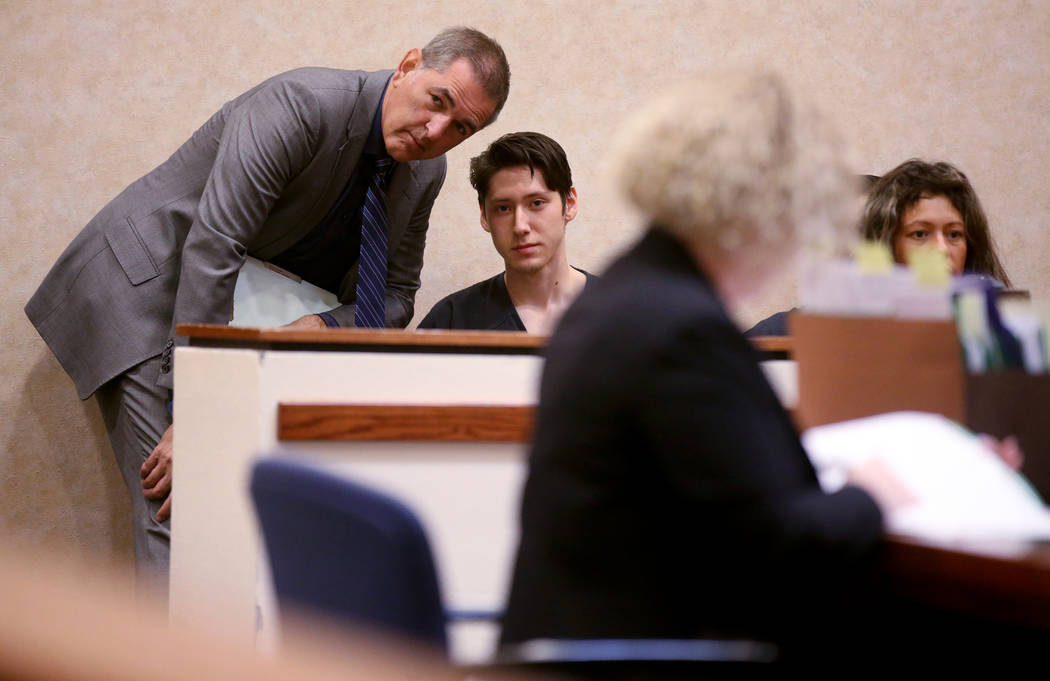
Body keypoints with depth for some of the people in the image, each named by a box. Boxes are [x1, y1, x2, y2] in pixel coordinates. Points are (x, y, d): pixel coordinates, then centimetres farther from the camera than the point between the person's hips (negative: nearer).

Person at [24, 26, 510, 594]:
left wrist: (316, 329, -20)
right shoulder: (302, 105, -27)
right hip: (146, 287, -8)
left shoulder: (425, 172, -2)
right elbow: (211, 248, -32)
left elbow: (393, 299, 5)